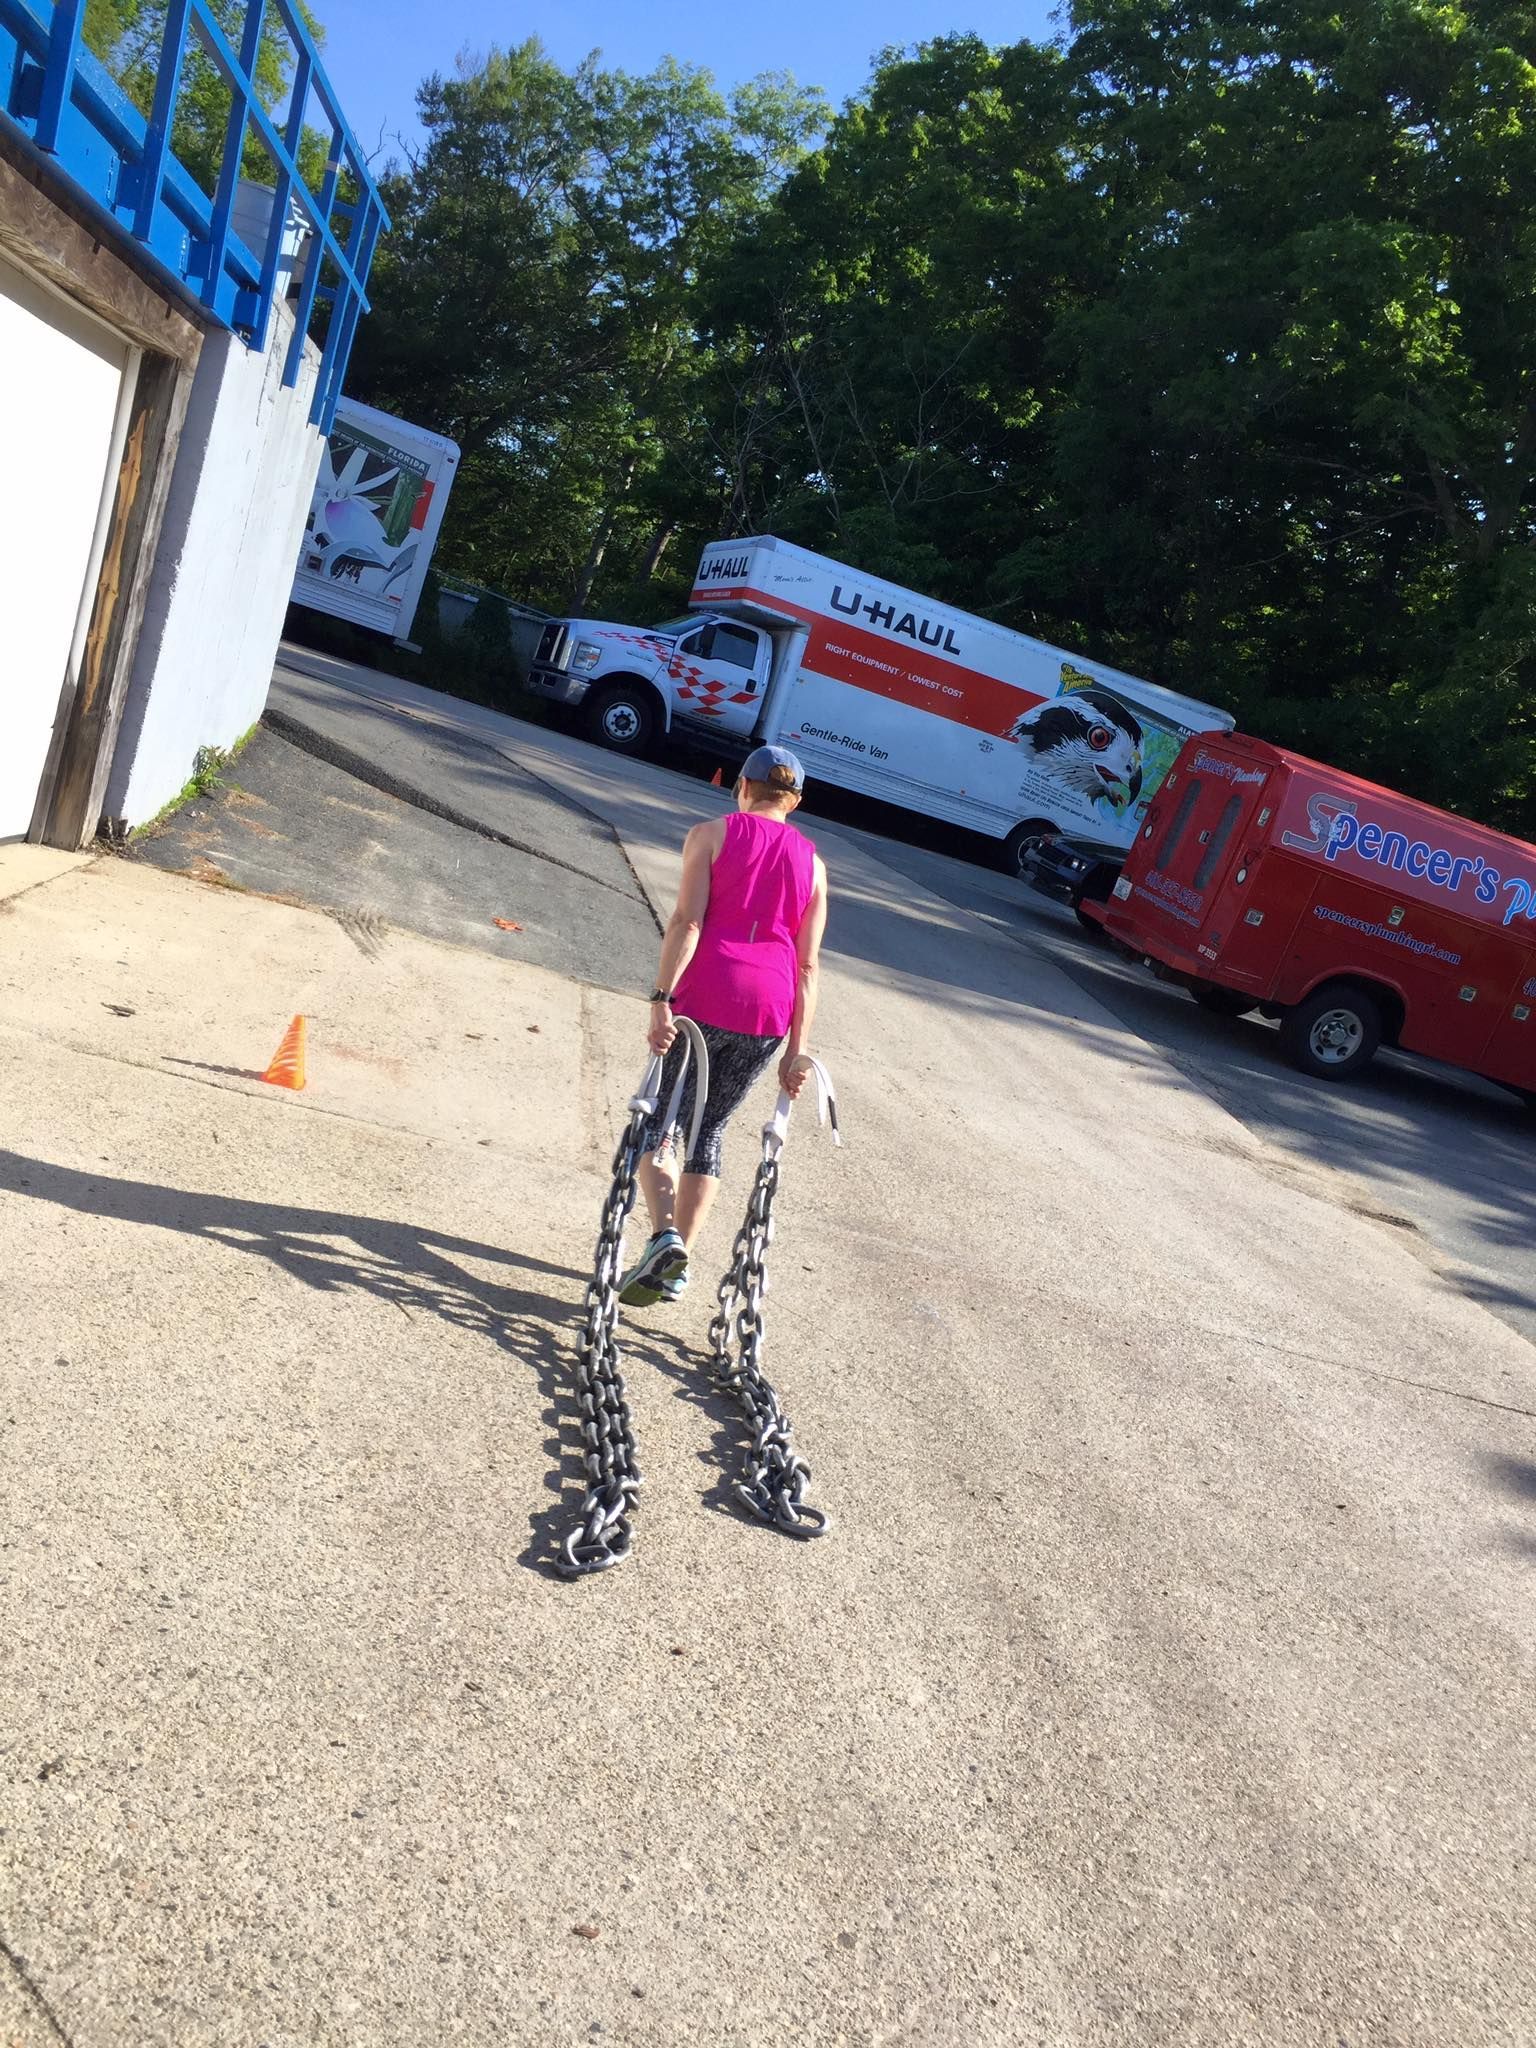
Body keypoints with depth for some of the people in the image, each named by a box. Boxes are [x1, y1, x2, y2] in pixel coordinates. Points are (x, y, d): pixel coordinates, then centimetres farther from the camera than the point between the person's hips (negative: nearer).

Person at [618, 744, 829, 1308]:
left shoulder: (711, 834, 4)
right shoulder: (811, 861, 13)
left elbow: (686, 922, -10)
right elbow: (809, 963, 6)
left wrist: (662, 1000, -14)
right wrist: (797, 1049, 4)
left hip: (704, 998, -3)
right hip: (770, 1011, 4)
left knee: (660, 1122, 9)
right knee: (709, 1129, 16)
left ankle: (664, 1236, -14)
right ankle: (675, 1266, 15)